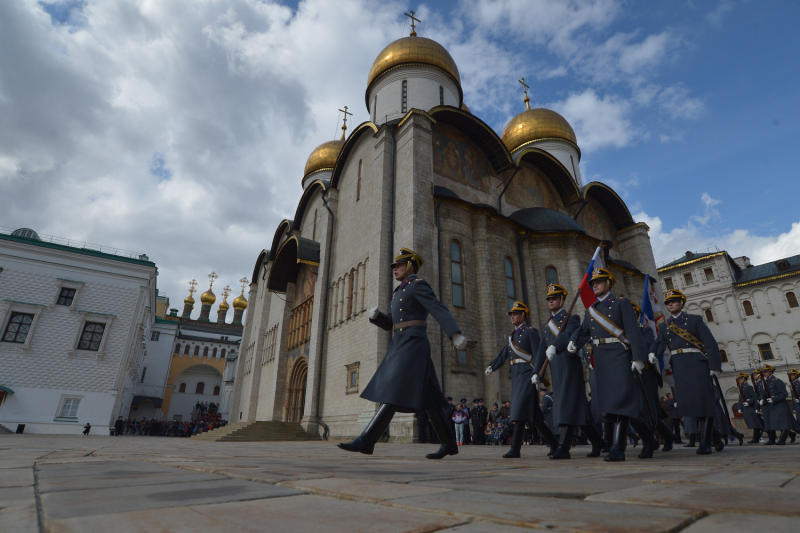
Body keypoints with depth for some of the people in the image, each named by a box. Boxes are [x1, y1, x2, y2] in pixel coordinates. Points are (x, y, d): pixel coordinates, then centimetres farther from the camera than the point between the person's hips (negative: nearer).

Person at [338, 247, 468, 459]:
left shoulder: (418, 285, 0)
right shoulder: (401, 293, 28)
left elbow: (440, 310, -13)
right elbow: (389, 324, 26)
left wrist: (456, 334, -27)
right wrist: (375, 314, 5)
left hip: (413, 345, -9)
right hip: (402, 347, 10)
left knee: (393, 392, -15)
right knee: (428, 397, 7)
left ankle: (366, 441, -17)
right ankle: (449, 443, 12)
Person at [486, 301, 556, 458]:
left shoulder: (531, 331, -1)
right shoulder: (512, 335, 21)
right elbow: (503, 355, 13)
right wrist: (491, 366, -2)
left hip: (527, 373, -8)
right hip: (516, 375, 8)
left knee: (521, 408, -14)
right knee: (533, 415, 9)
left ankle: (515, 449, -12)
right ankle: (553, 442, 19)